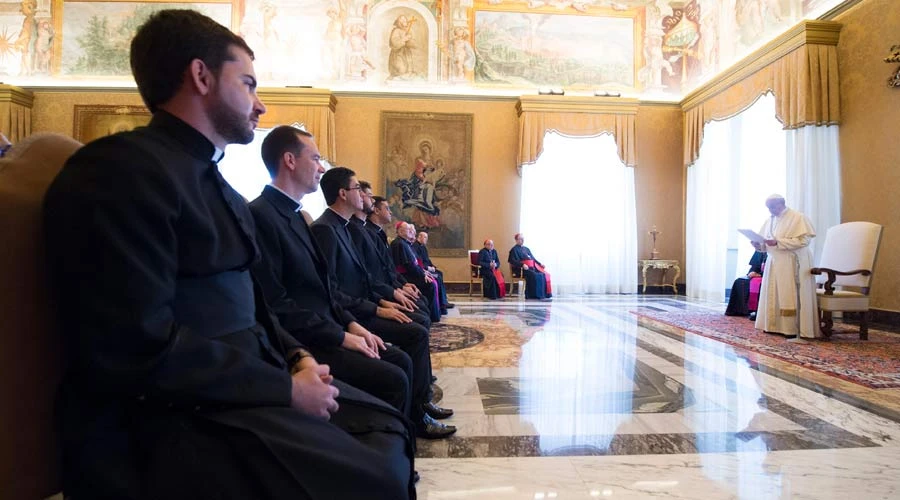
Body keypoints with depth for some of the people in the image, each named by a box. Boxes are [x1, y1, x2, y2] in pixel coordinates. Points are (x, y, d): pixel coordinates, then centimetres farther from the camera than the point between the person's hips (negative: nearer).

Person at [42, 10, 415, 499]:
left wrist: (295, 355, 2)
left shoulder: (212, 179, 15)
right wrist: (285, 389, -17)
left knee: (388, 427, 6)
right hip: (176, 415, -9)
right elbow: (138, 348, -24)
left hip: (243, 385, 9)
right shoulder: (122, 170, -15)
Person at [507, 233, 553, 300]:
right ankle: (533, 295, -28)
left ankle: (545, 294, -18)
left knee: (544, 274, -16)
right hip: (521, 269, -7)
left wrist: (540, 264, 9)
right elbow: (512, 261, -9)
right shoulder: (514, 249, 4)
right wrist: (522, 265, -23)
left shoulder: (526, 248, 27)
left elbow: (533, 258, 26)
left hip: (532, 267, 7)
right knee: (534, 275, -34)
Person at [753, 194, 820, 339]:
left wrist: (778, 242, -24)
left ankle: (792, 329, -1)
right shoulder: (770, 220, 13)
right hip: (774, 263, 7)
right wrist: (759, 245, -7)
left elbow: (804, 240, -17)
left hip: (792, 263, -7)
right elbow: (766, 244, 16)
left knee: (791, 296, -6)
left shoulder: (798, 218, -7)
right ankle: (774, 325, 13)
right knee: (773, 295, 7)